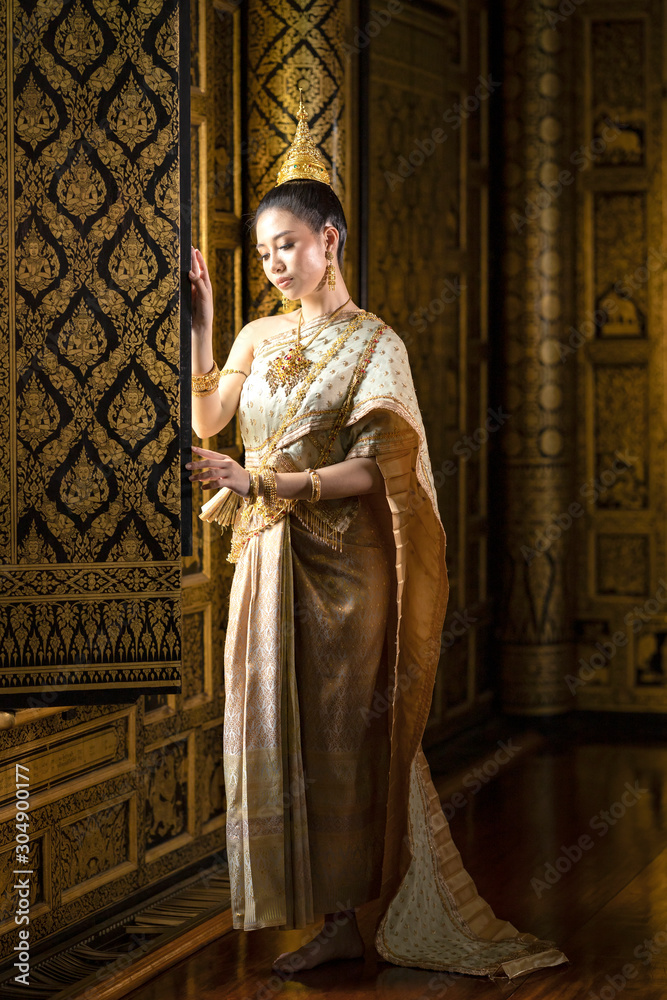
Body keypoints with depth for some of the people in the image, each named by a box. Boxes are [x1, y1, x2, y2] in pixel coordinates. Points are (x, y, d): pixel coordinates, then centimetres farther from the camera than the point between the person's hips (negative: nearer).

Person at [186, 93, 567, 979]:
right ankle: (335, 921, 10)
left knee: (344, 737, 0)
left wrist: (256, 481, -22)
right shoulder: (259, 336, 12)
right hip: (269, 562, 5)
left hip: (341, 566, -5)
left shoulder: (374, 344, -4)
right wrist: (200, 325, -7)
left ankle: (349, 914, 9)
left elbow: (368, 472, -13)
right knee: (279, 732, 3)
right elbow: (206, 421, -1)